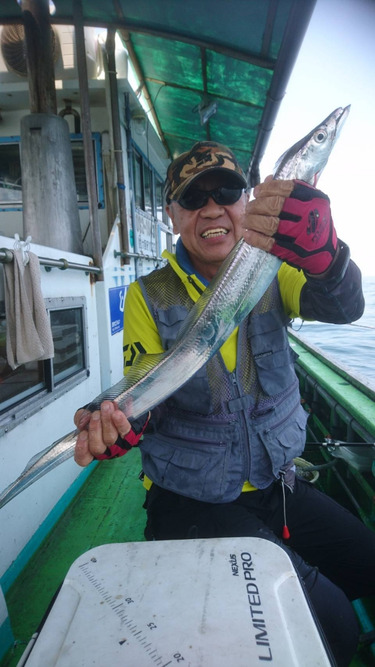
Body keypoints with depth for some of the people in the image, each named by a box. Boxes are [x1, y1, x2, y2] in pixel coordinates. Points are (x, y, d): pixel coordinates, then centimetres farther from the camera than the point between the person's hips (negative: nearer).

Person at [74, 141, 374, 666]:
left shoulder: (272, 274, 0)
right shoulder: (150, 296, -7)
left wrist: (320, 247, -42)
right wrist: (115, 422, -34)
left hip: (280, 486, 4)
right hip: (193, 503, -3)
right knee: (331, 624, -15)